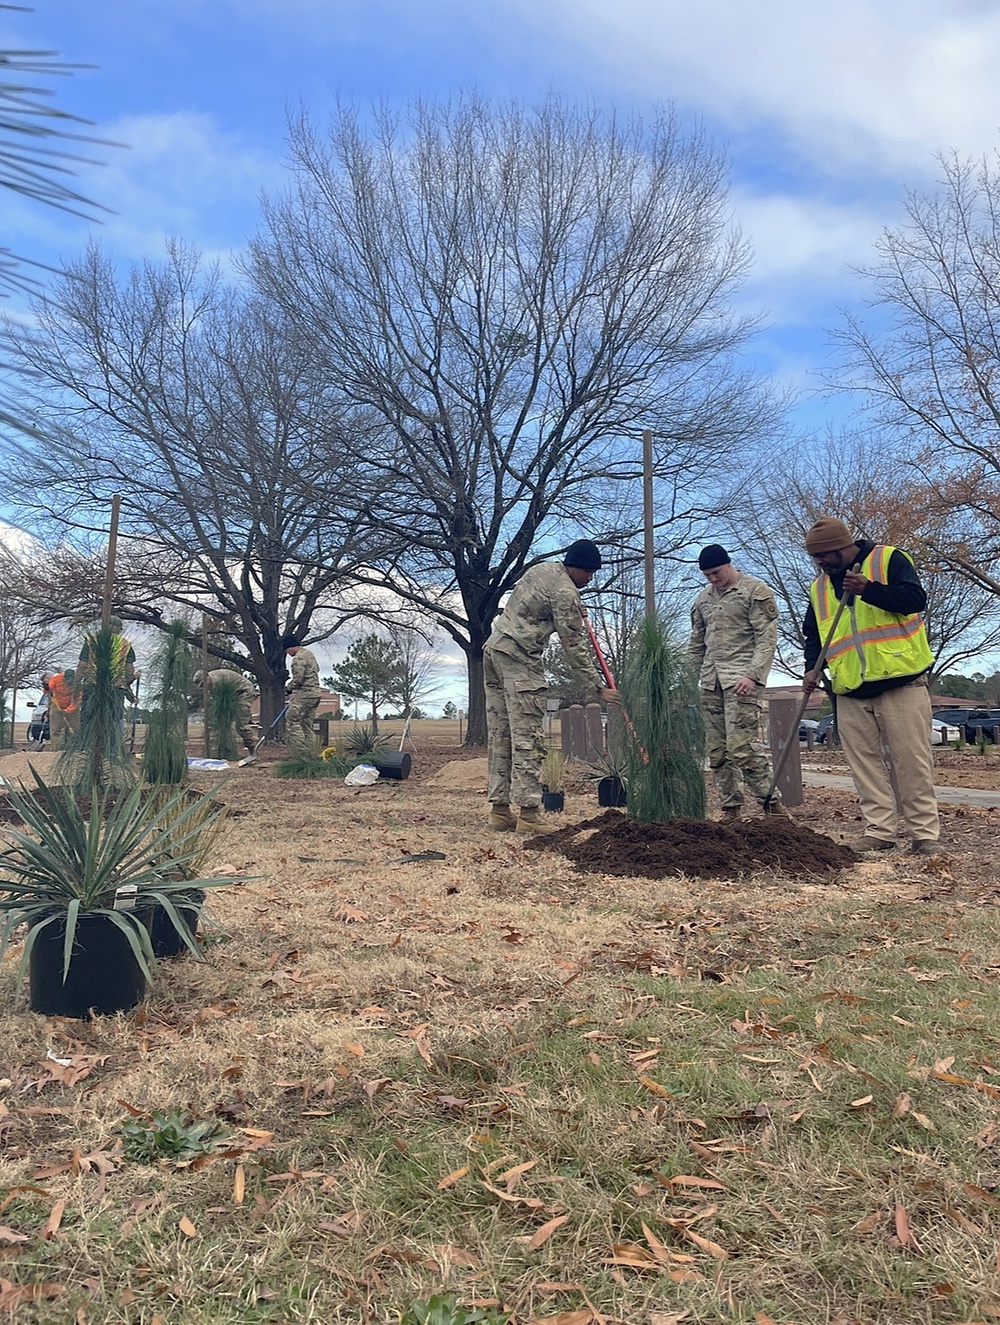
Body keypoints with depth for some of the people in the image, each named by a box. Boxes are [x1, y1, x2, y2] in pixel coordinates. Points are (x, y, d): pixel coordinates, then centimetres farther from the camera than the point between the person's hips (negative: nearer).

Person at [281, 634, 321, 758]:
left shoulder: (299, 658, -12)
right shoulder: (310, 654, 19)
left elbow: (298, 679, -17)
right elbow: (317, 669, 29)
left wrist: (288, 689, 0)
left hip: (304, 694, -10)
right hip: (315, 693, 10)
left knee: (292, 721, -9)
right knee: (307, 725, 11)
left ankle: (302, 754, -15)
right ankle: (311, 755, 9)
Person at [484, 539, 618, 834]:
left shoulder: (542, 568, 16)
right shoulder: (565, 593, -11)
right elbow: (575, 648, -11)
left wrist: (576, 611, 29)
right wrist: (598, 689, -6)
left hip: (493, 648, 10)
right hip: (519, 658, -10)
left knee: (499, 735, 7)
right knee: (528, 738, -10)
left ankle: (499, 809, 9)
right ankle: (528, 814, -11)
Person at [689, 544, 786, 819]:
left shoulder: (755, 590, 0)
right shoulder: (703, 598, 18)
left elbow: (767, 638, -7)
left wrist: (753, 674, -17)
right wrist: (699, 676, 14)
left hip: (741, 679, -6)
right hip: (710, 682, 6)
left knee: (742, 745, -15)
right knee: (717, 750, 5)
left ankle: (771, 802, -4)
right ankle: (731, 809, 12)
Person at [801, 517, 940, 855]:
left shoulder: (889, 559, 0)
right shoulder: (819, 587, 15)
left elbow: (915, 599, -13)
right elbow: (813, 635, 20)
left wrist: (868, 589, -24)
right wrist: (812, 668, 3)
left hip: (900, 682, -5)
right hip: (851, 692, 5)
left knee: (912, 761, -2)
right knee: (864, 764, 4)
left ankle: (925, 834, 5)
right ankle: (879, 831, 10)